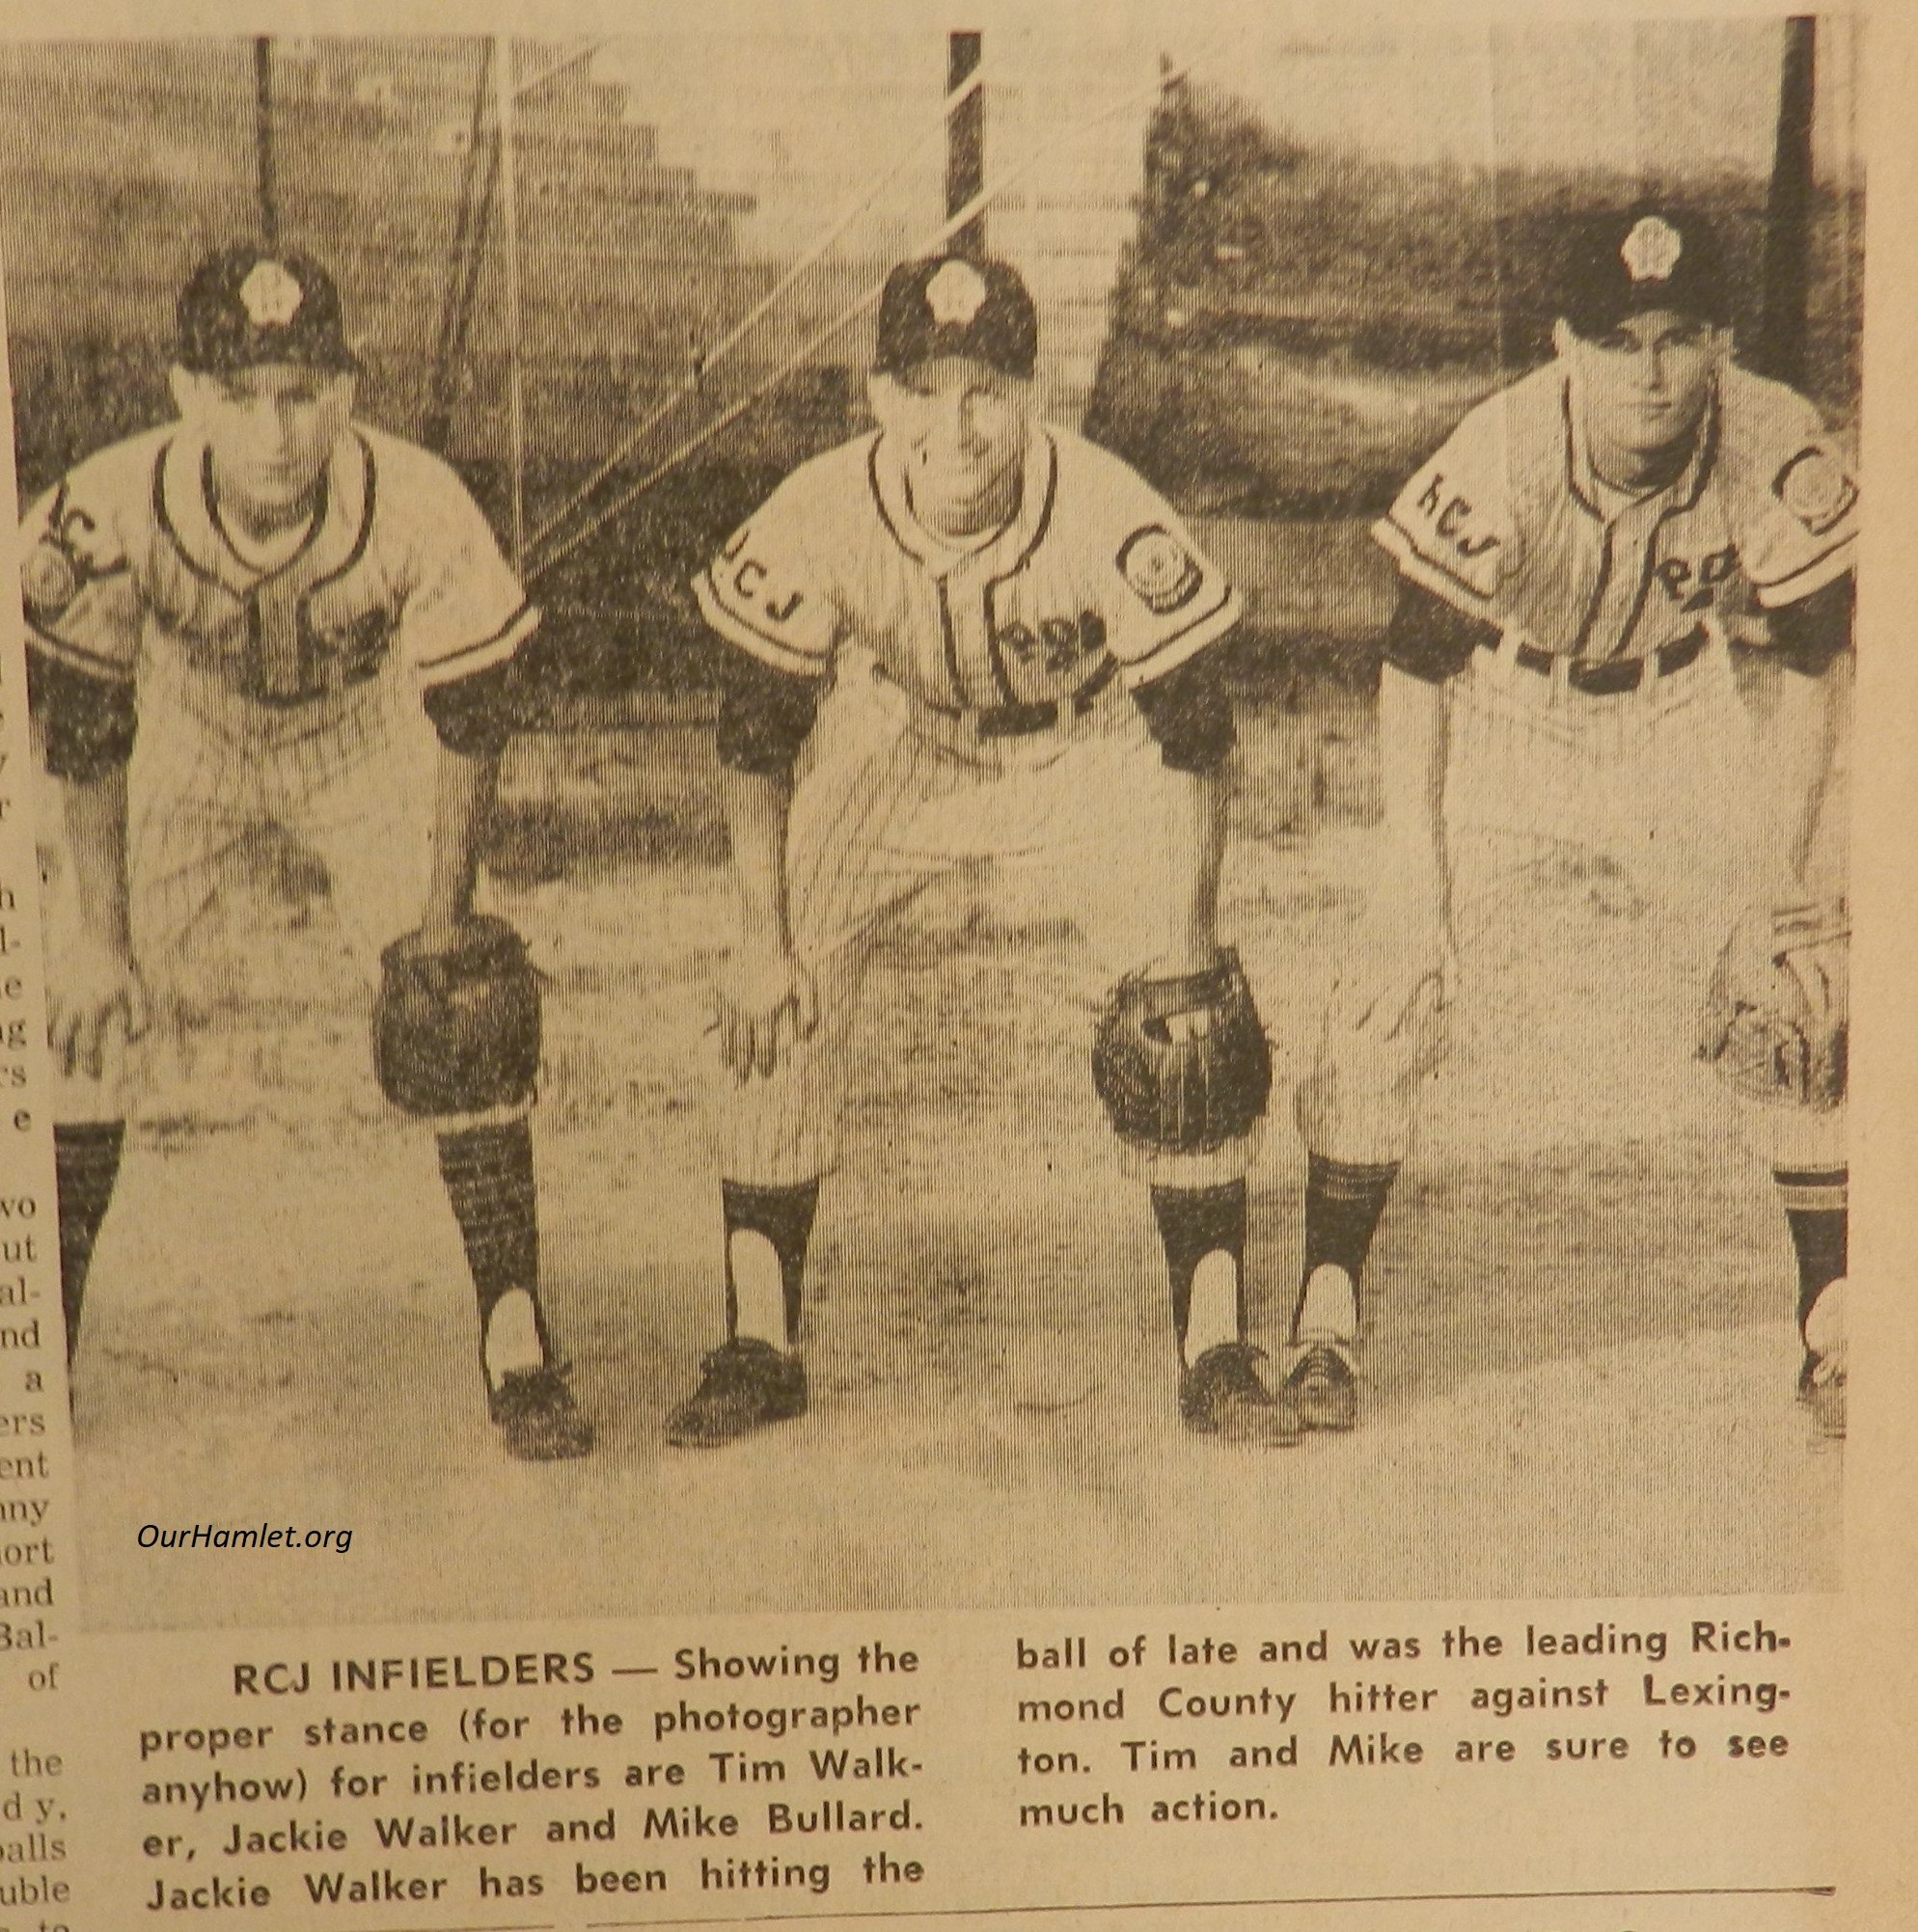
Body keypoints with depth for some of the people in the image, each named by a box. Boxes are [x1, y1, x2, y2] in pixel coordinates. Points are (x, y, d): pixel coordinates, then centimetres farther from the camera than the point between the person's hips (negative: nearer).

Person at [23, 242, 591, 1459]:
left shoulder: (418, 505, -32)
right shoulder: (108, 511, -31)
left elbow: (473, 713, -17)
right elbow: (79, 737, -17)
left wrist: (444, 907, -18)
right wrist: (100, 934, -16)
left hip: (370, 746, -1)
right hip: (180, 741, 1)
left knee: (470, 1007, -14)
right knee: (83, 1012, -9)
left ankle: (517, 1339, -2)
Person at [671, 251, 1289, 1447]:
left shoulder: (1109, 517, -32)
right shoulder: (819, 519, -27)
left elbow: (1193, 735, -22)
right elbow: (759, 734, -13)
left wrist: (1181, 958, -24)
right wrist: (763, 940, -14)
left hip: (1096, 748, -1)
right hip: (897, 741, 2)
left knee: (1195, 1030, -15)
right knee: (778, 1007, -10)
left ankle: (1218, 1355, 1)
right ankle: (759, 1347, 4)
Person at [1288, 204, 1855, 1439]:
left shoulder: (1781, 452, -23)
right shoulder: (1499, 456, -28)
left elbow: (1809, 666, -11)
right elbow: (1415, 663, -18)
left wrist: (1787, 886, -15)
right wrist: (1419, 867, -23)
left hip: (1690, 722, 2)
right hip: (1508, 720, -1)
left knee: (1811, 989, -9)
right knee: (1392, 986, -15)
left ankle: (1838, 1325, 8)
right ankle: (1327, 1315, 0)